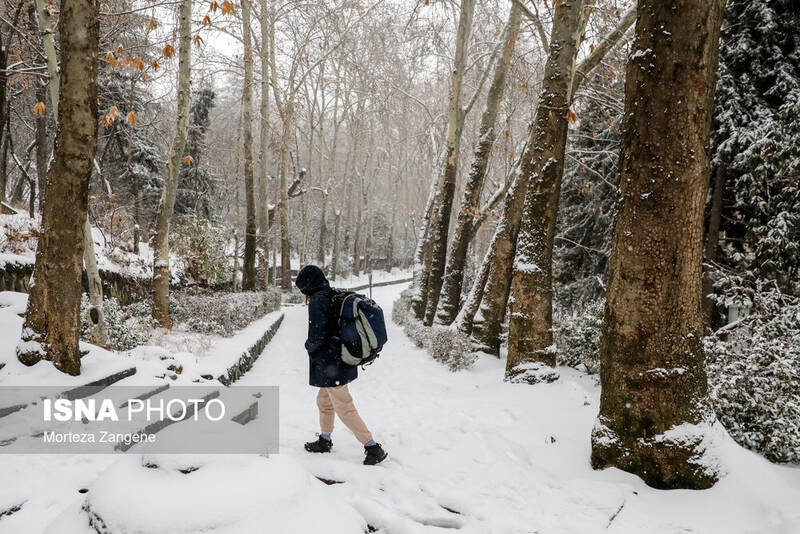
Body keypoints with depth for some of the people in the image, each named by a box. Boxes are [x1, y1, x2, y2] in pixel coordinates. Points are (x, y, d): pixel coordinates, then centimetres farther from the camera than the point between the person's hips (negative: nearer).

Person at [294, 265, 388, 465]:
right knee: (324, 401, 24)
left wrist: (308, 345, -1)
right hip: (344, 360, 9)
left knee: (344, 408, 0)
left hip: (331, 366, -9)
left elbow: (317, 337, -23)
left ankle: (373, 447, 4)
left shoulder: (317, 301, -19)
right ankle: (325, 441, 38)